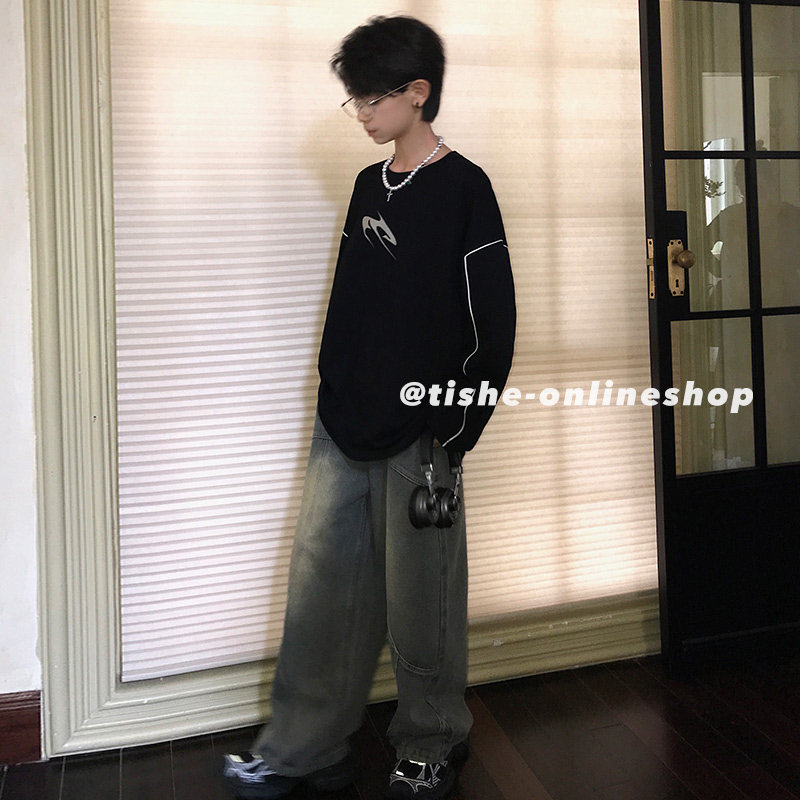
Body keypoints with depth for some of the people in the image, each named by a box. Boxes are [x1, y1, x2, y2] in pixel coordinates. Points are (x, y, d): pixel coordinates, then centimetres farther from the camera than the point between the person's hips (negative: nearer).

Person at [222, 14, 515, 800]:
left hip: (418, 438, -6)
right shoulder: (368, 185, 14)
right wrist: (333, 398, 14)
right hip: (342, 432, 6)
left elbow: (491, 330, -9)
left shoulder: (463, 189, -6)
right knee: (319, 594, 9)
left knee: (420, 605, 5)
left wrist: (450, 442, -11)